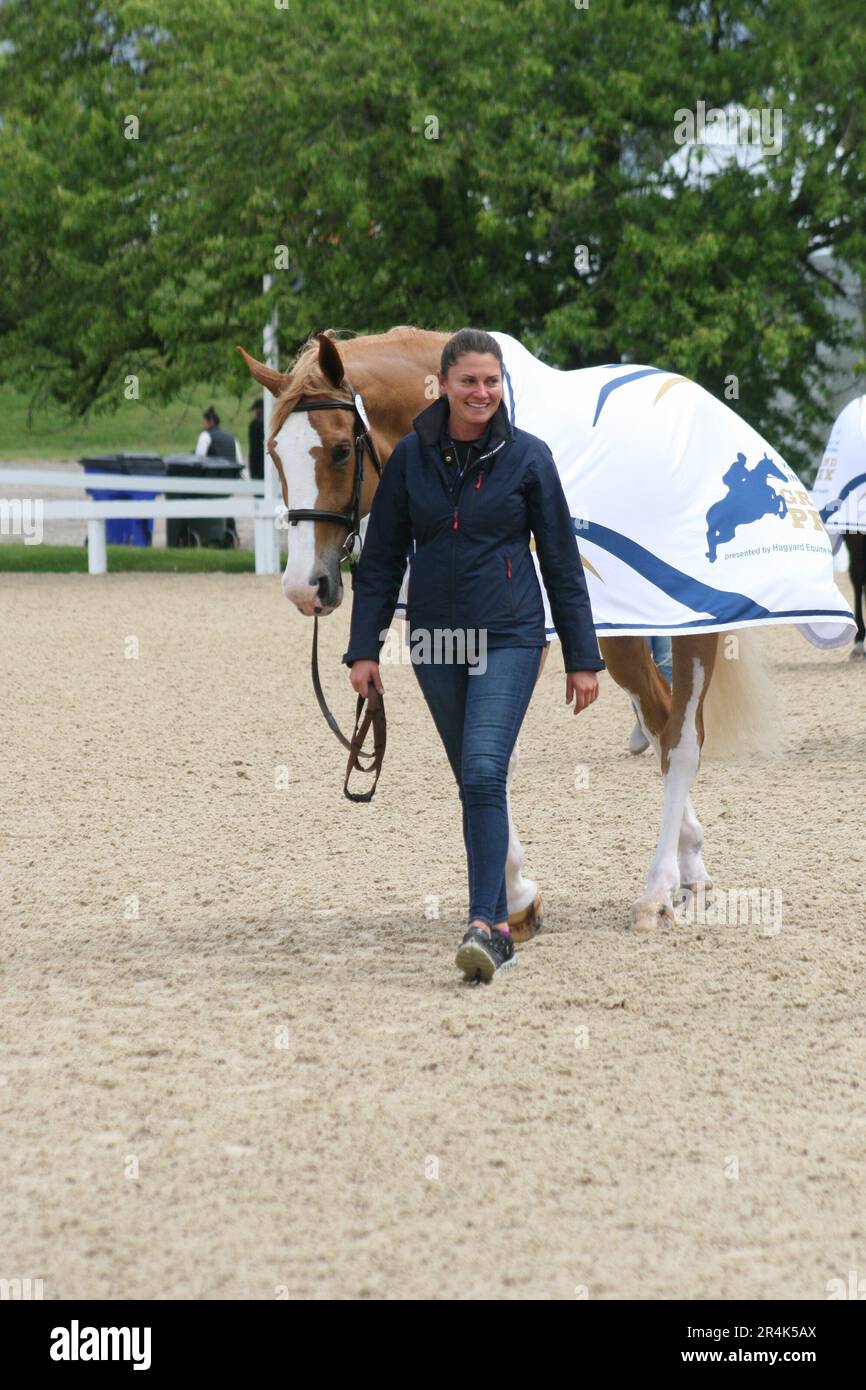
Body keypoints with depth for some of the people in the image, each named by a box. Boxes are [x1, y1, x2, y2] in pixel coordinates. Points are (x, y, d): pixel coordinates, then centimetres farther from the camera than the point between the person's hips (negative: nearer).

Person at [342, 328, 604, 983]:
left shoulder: (528, 457, -4)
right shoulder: (411, 456, 1)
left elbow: (562, 562, 0)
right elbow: (382, 560, 6)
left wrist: (582, 658, -1)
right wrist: (364, 648, 0)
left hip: (509, 638, -3)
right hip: (435, 642, 3)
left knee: (484, 774, -19)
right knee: (473, 782, 11)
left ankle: (483, 925, -21)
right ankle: (500, 926, 21)